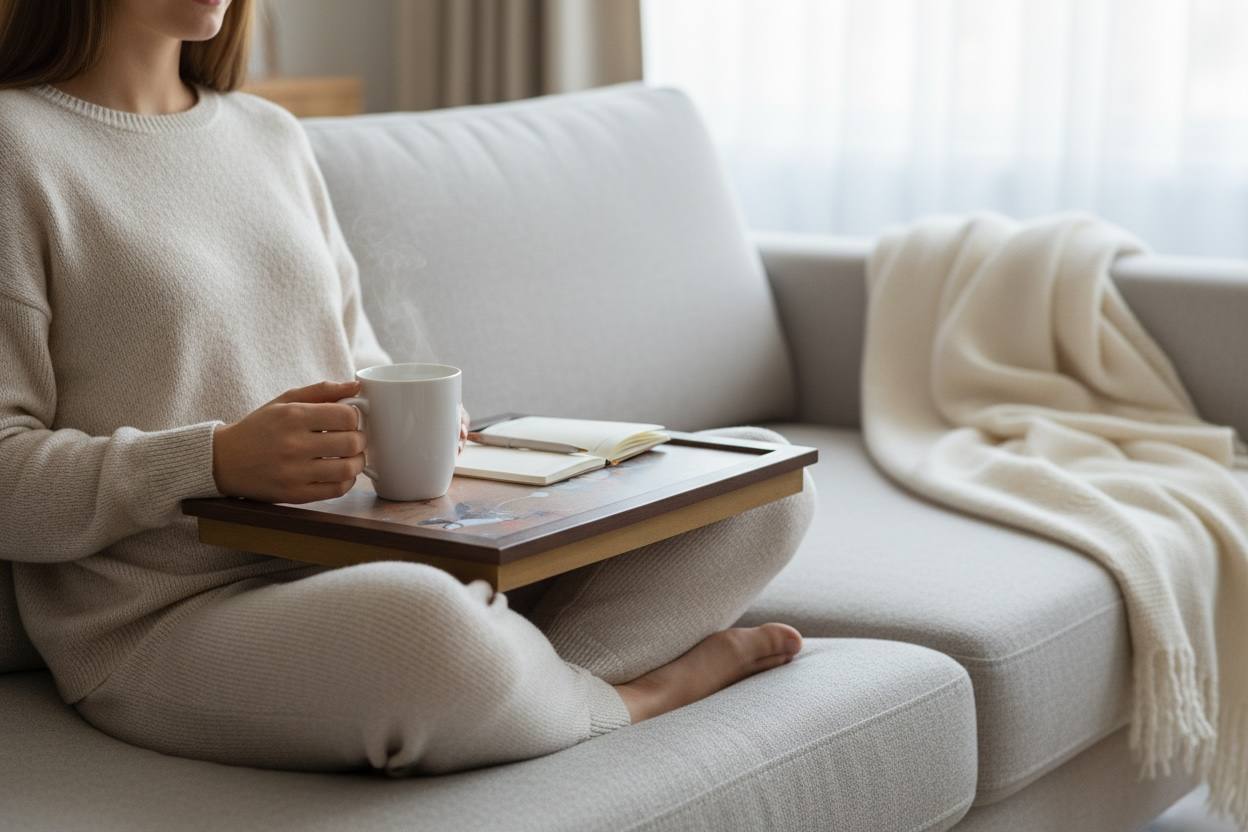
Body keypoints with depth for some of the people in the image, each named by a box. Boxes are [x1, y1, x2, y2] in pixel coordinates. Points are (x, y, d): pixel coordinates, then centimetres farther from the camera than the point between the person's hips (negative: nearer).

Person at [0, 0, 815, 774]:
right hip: (173, 627, -7)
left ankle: (533, 672, -22)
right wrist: (218, 460, -25)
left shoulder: (273, 136, 17)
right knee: (420, 621, -42)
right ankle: (631, 694, -8)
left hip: (371, 557, 7)